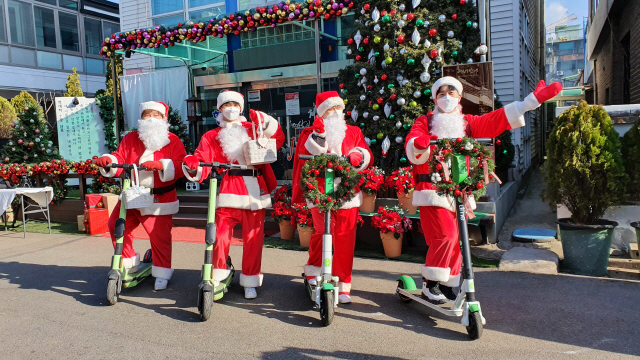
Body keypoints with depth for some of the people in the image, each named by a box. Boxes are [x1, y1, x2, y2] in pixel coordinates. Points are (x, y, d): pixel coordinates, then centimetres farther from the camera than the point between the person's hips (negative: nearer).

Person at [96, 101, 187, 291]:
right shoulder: (130, 139, 8)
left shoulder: (173, 141, -3)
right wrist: (108, 160, -19)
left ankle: (162, 274, 16)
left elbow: (179, 166, -15)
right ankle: (129, 264, 24)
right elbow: (119, 159, 3)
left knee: (159, 236, -4)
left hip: (160, 200, -4)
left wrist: (160, 165, -32)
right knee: (116, 226, 2)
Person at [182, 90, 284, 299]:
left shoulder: (254, 128, 17)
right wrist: (192, 165, -19)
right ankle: (216, 278, 9)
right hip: (229, 191, -1)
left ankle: (250, 282, 19)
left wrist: (266, 122, -14)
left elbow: (277, 141, 1)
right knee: (220, 235, -13)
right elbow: (203, 161, 3)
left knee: (253, 238, 3)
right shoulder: (212, 136, 17)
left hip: (256, 190, 1)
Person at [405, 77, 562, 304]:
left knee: (456, 239, 6)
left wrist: (534, 100, 6)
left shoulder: (467, 123, 18)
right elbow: (412, 149, -11)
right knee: (445, 236, -15)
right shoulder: (424, 122, 6)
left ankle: (447, 285, 20)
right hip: (433, 189, -5)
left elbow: (498, 119, 11)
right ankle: (430, 283, 0)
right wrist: (420, 144, -36)